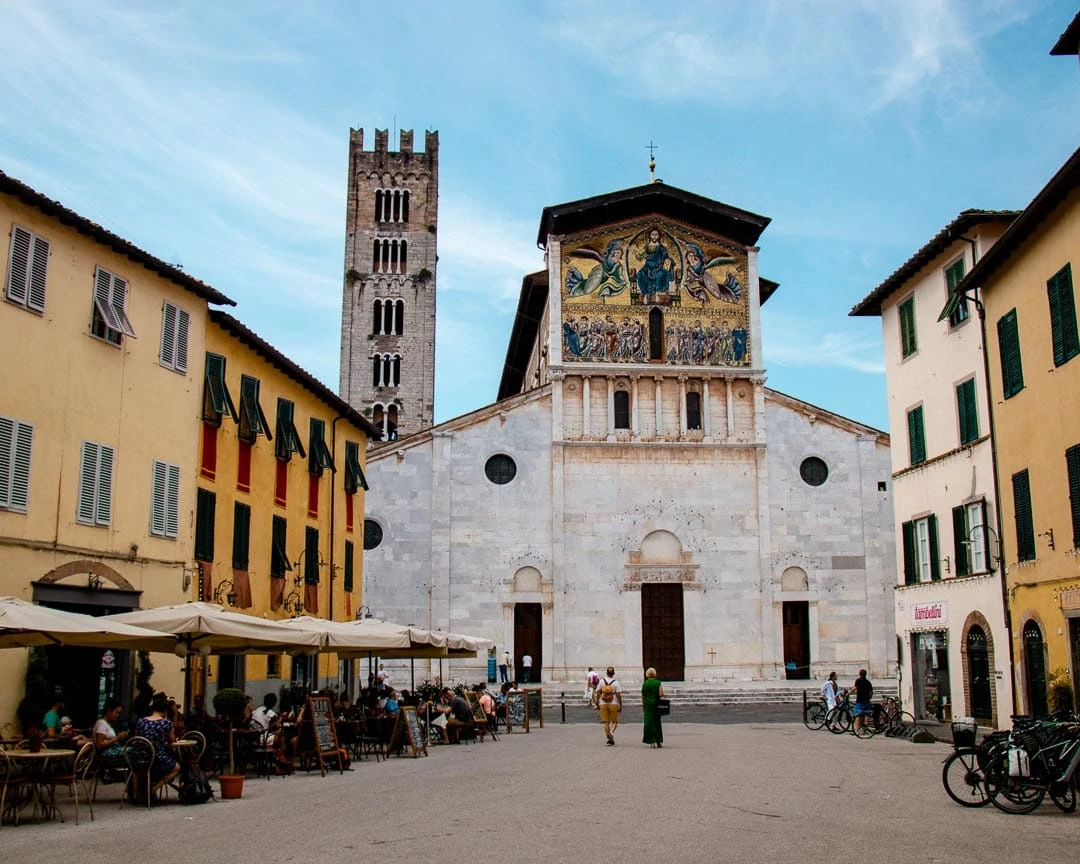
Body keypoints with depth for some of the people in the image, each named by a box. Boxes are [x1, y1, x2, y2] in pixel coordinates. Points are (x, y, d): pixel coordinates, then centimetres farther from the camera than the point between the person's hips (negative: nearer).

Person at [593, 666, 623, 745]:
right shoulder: (616, 682, -7)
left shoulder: (602, 681, 1)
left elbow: (598, 693, 2)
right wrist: (621, 705, -2)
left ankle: (609, 738, 4)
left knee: (606, 722, 8)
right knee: (614, 721, 10)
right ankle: (612, 733, -15)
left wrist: (597, 703, 11)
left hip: (603, 704, 2)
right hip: (614, 704, -2)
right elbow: (618, 695, -10)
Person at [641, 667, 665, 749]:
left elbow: (642, 696, -1)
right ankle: (659, 741, 13)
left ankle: (652, 741, -1)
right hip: (656, 704, 1)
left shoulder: (645, 684, -2)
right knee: (657, 723, 11)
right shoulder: (658, 683, -3)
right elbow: (661, 695, -8)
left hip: (647, 704, -1)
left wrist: (643, 705, 9)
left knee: (649, 722, 4)